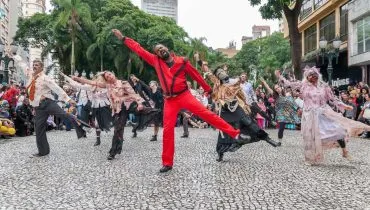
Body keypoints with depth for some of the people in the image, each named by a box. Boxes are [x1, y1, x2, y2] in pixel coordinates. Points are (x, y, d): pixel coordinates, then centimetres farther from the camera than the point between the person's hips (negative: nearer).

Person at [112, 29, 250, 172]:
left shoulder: (182, 62, 1)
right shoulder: (156, 61, 7)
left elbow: (196, 75, 10)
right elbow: (139, 50, 11)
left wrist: (208, 90, 17)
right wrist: (123, 38, 12)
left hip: (184, 96, -2)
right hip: (169, 100, 2)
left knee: (207, 114, -12)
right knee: (167, 129, 0)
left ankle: (235, 134, -4)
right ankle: (167, 163, 11)